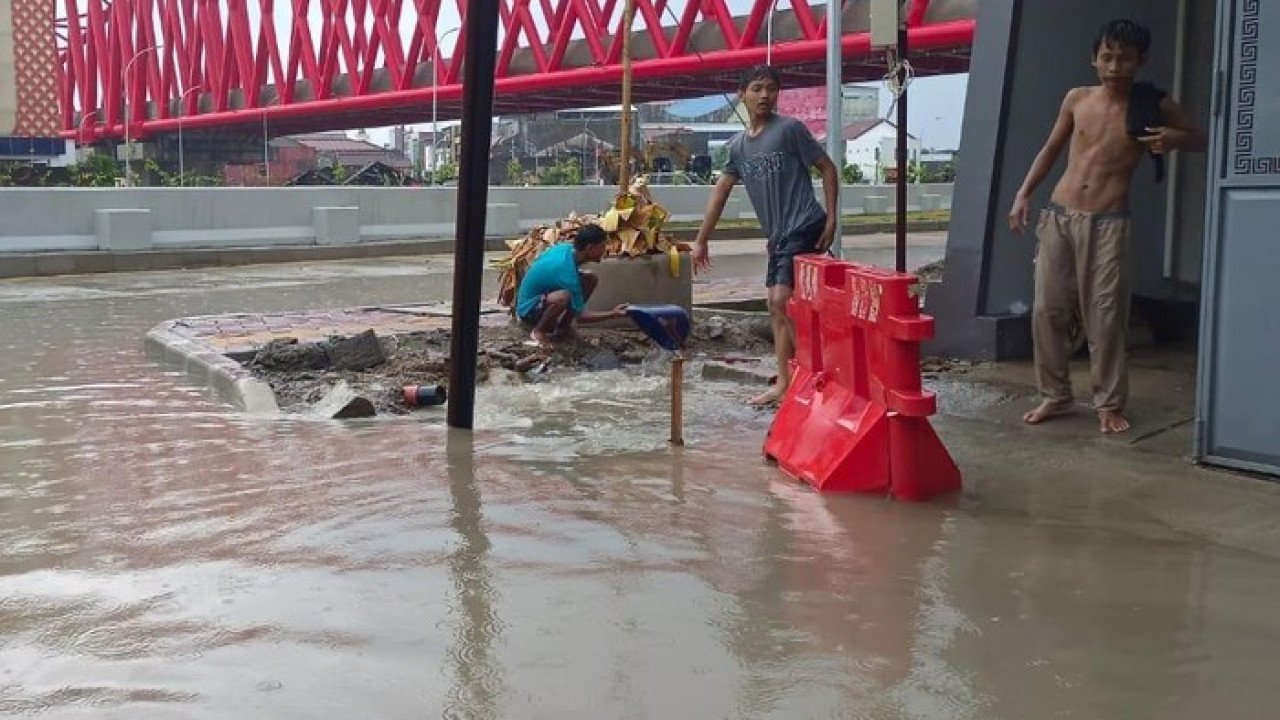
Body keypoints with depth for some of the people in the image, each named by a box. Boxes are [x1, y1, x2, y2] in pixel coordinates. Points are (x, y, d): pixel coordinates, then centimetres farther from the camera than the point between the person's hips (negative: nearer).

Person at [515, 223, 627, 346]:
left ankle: (563, 326, 7)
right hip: (529, 309, -9)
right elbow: (580, 316, -24)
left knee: (591, 279, -2)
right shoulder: (567, 271, -32)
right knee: (563, 297, -41)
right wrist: (613, 314, -22)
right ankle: (538, 331, -13)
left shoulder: (566, 247, -9)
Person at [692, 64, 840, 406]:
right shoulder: (738, 145, 12)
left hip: (804, 228, -8)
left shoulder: (790, 129, -7)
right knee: (777, 308, 8)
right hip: (778, 235, 8)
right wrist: (701, 240, 15)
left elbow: (828, 168, -4)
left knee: (782, 301, -15)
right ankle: (784, 383, 14)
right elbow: (721, 191, 16)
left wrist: (831, 218, -11)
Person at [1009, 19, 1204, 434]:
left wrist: (1176, 139, -12)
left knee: (1106, 316, -3)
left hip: (1108, 225, -3)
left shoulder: (1153, 106, 0)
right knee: (1047, 310, 2)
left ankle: (1109, 403, 9)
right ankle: (1055, 395, 15)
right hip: (1058, 217, 3)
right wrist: (1024, 194, 8)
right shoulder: (1077, 99, 6)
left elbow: (1201, 139, 11)